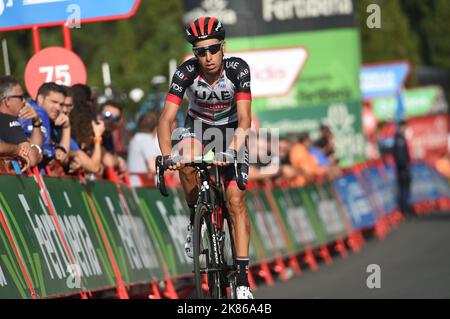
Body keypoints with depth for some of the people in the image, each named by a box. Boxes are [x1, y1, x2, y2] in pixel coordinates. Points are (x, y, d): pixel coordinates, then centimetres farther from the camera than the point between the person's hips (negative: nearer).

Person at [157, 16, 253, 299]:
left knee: (236, 199, -14)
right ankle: (196, 218, -8)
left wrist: (230, 151, -49)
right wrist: (167, 156, -46)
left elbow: (244, 119, -32)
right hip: (198, 126, 1)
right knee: (186, 161, -35)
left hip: (231, 130, -1)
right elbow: (167, 117, -31)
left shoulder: (237, 69, -28)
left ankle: (243, 278, -14)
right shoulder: (186, 72, -26)